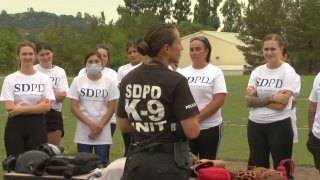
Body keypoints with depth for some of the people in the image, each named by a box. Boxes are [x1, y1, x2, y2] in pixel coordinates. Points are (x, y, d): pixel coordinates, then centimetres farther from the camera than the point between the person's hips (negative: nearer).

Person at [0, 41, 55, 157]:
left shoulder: (44, 78, 3)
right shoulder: (10, 79, 1)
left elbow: (47, 106, -6)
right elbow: (9, 107, -8)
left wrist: (20, 109, -13)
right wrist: (38, 106, -9)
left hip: (37, 126, 1)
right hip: (15, 126, -1)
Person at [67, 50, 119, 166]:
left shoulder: (110, 82, 2)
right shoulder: (78, 81, 2)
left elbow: (111, 108, 1)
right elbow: (74, 108, -1)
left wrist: (100, 126, -10)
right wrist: (91, 124, -12)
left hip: (103, 133, -1)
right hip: (83, 134, 1)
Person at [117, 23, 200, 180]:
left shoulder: (128, 80, 3)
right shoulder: (176, 81, -15)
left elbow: (123, 126, 9)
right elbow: (192, 131, -17)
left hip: (137, 161, 5)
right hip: (169, 163, -5)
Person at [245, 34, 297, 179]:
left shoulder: (288, 72, -8)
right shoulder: (257, 71, 6)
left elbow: (281, 105, -17)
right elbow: (248, 101, -3)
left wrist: (256, 99, -10)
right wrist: (271, 98, -15)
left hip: (279, 126, -5)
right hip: (255, 126, 5)